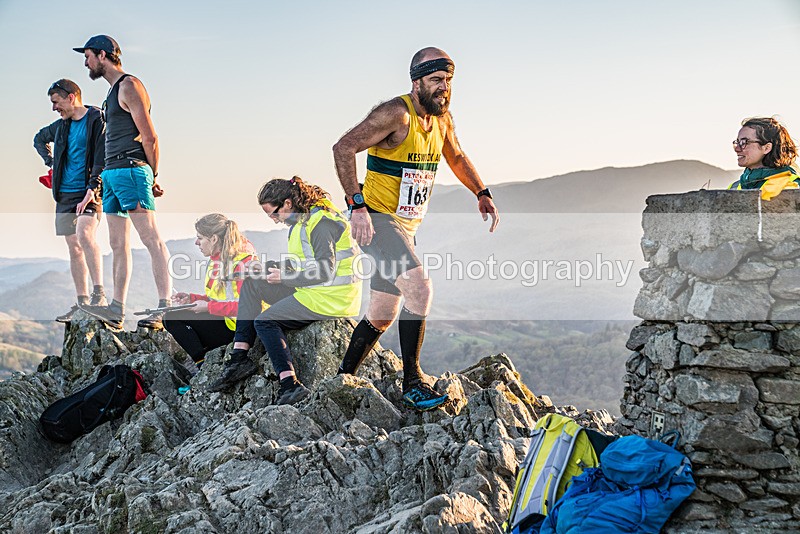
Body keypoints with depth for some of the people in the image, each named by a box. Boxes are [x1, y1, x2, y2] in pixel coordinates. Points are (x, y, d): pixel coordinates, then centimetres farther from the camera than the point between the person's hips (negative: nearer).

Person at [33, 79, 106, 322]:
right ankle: (82, 304, 9)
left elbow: (102, 159, -13)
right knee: (74, 248, 6)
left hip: (88, 192, -7)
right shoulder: (61, 126, 16)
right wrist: (51, 162, 21)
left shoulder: (97, 119, -5)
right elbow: (39, 139, 37)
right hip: (64, 194, 7)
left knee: (84, 234, -28)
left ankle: (99, 293, -29)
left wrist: (92, 190, -21)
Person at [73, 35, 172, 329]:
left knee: (151, 238, -13)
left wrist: (153, 176, -5)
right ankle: (116, 309, 9)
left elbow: (149, 136, -12)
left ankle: (166, 307, -17)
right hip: (112, 172, 10)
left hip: (130, 170, -10)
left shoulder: (129, 85, -7)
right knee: (118, 245, 7)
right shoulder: (114, 90, 23)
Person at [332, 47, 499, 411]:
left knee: (382, 317, 13)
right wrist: (357, 205, -29)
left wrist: (481, 194, 14)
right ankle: (412, 384, -17)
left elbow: (456, 158, 25)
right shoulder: (397, 114, -18)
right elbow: (343, 148, -24)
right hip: (376, 220, -8)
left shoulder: (442, 116, 7)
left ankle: (344, 379, 28)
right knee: (419, 288, -25)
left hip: (406, 226, 8)